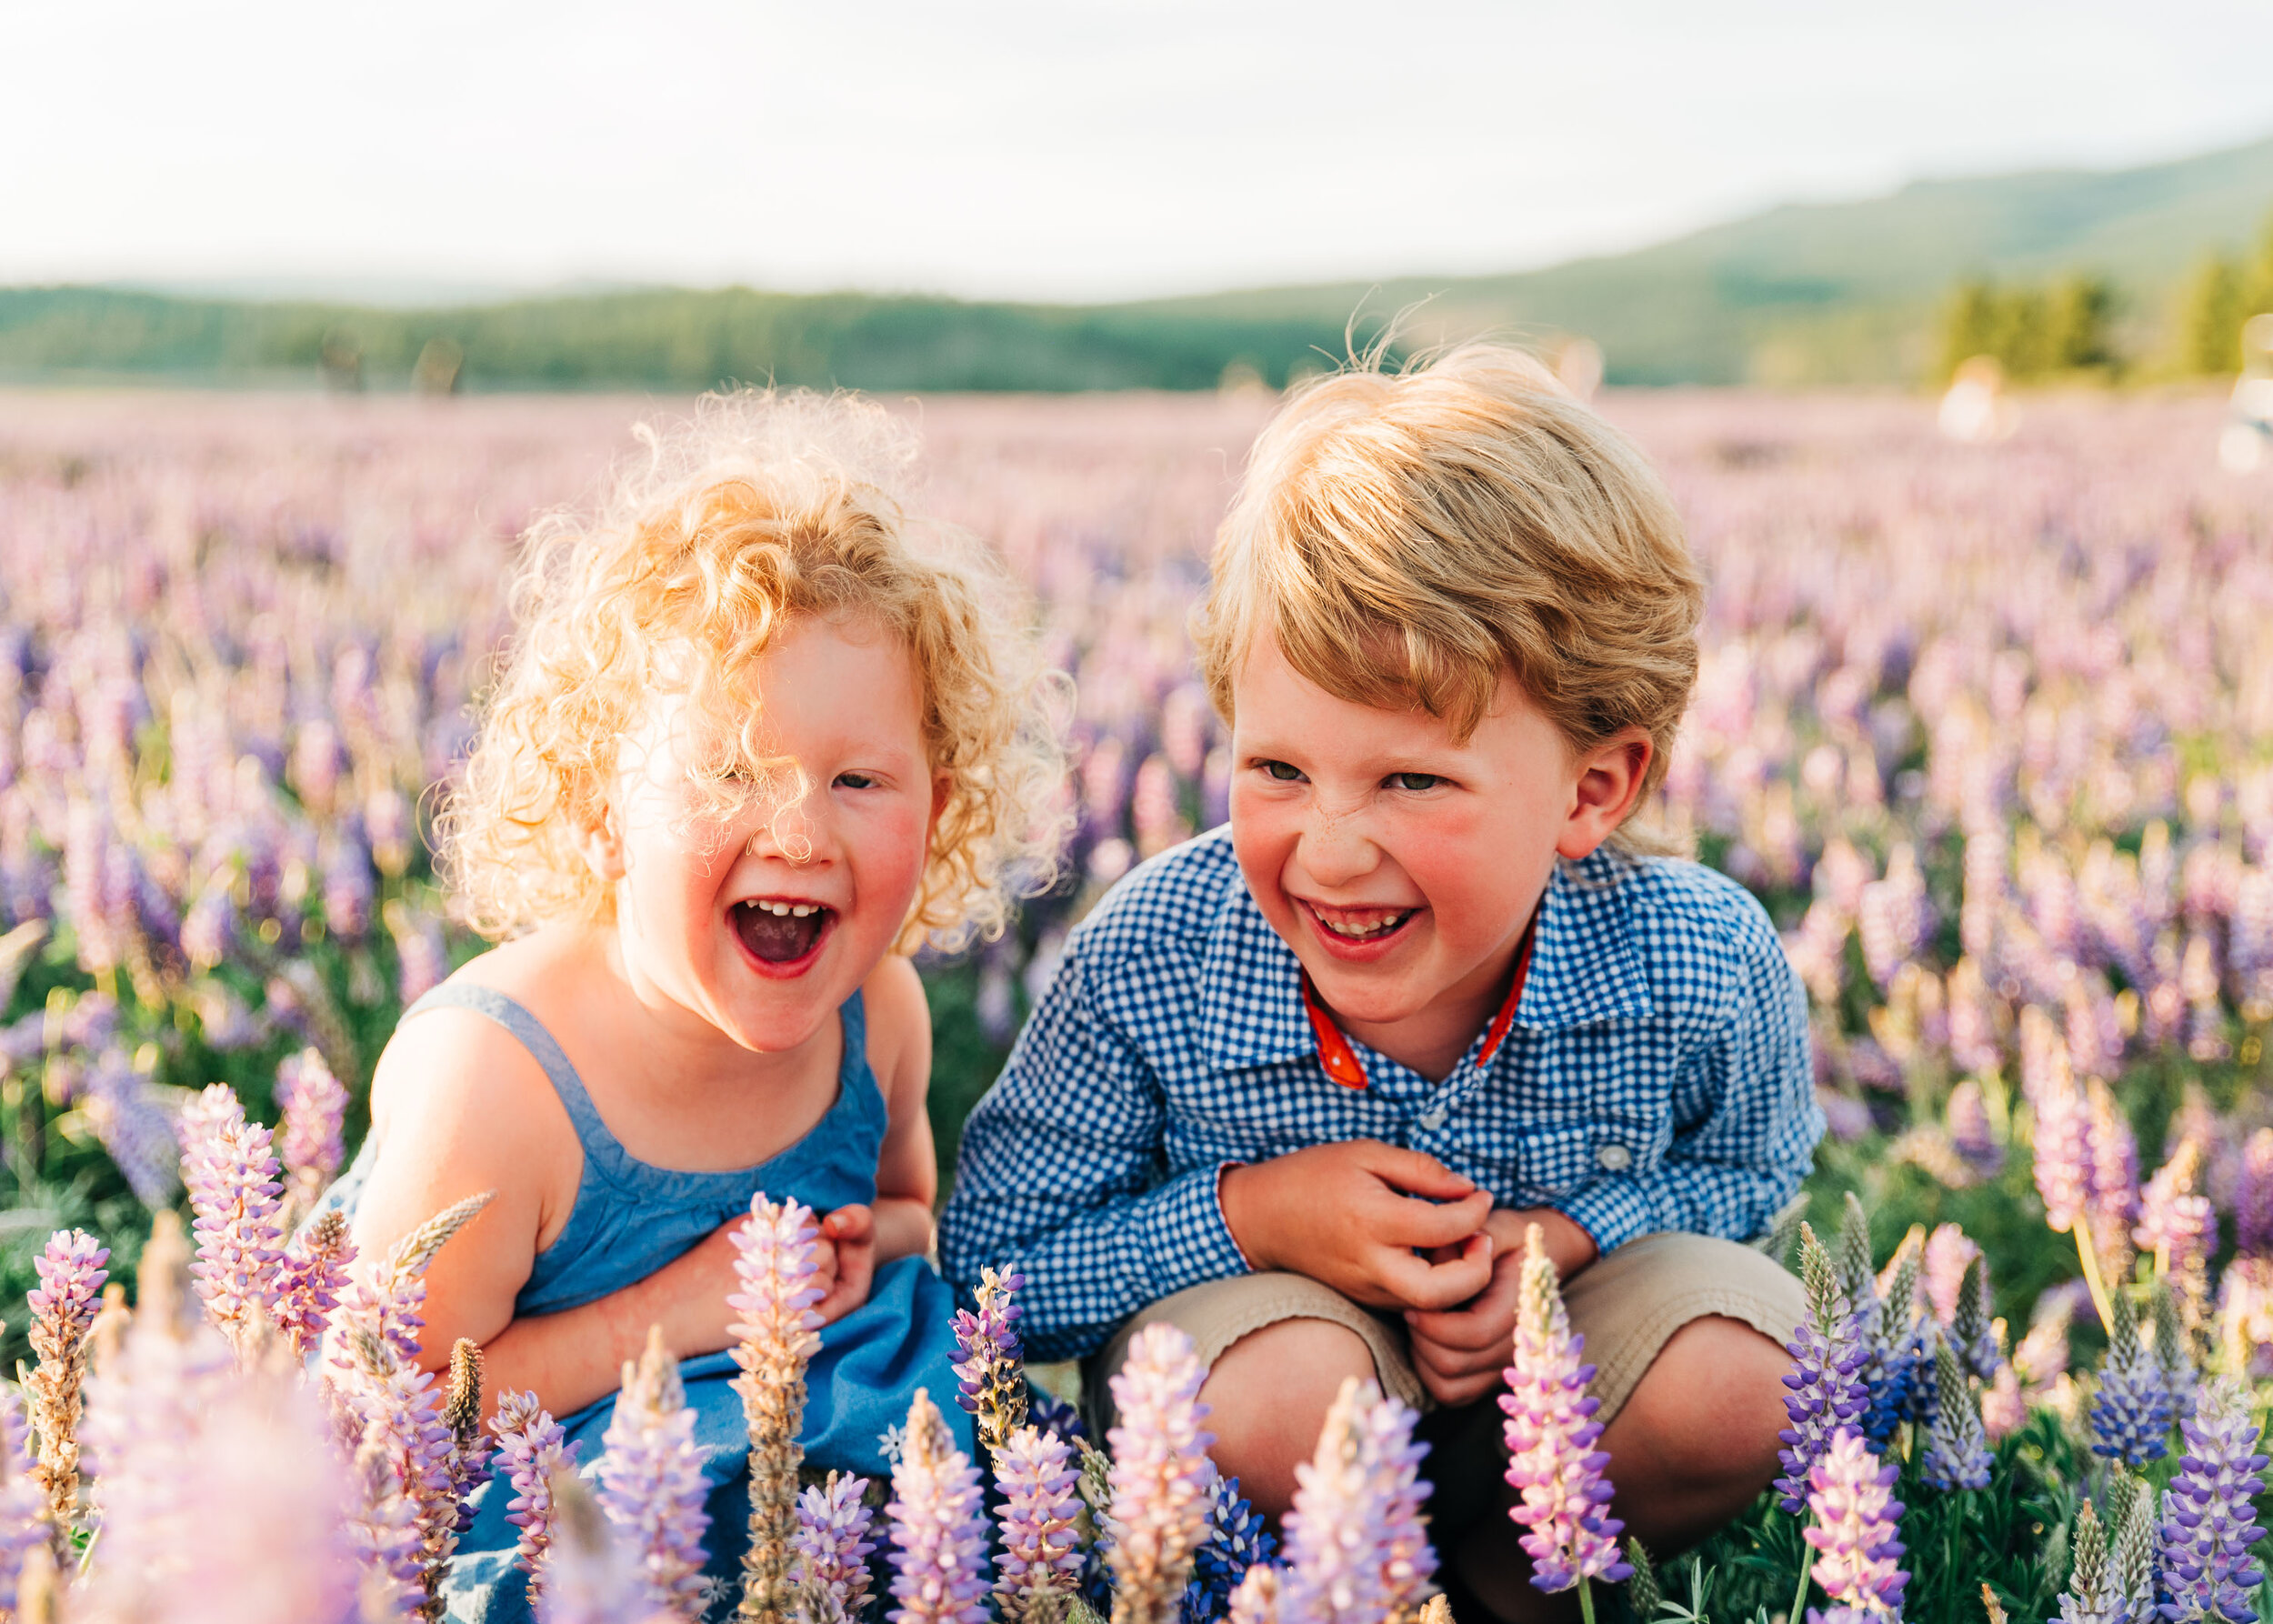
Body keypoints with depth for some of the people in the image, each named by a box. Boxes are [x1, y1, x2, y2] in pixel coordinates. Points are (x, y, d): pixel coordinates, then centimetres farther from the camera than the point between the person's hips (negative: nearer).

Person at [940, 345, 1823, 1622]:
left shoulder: (1700, 965, -26)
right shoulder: (1144, 967, -29)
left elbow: (1755, 1168, -1)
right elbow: (988, 1257, -17)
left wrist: (1568, 1234, -22)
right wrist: (1247, 1216, -32)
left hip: (1535, 1371, 3)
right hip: (1249, 1311, -2)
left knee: (1734, 1383, -24)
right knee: (1282, 1396, -35)